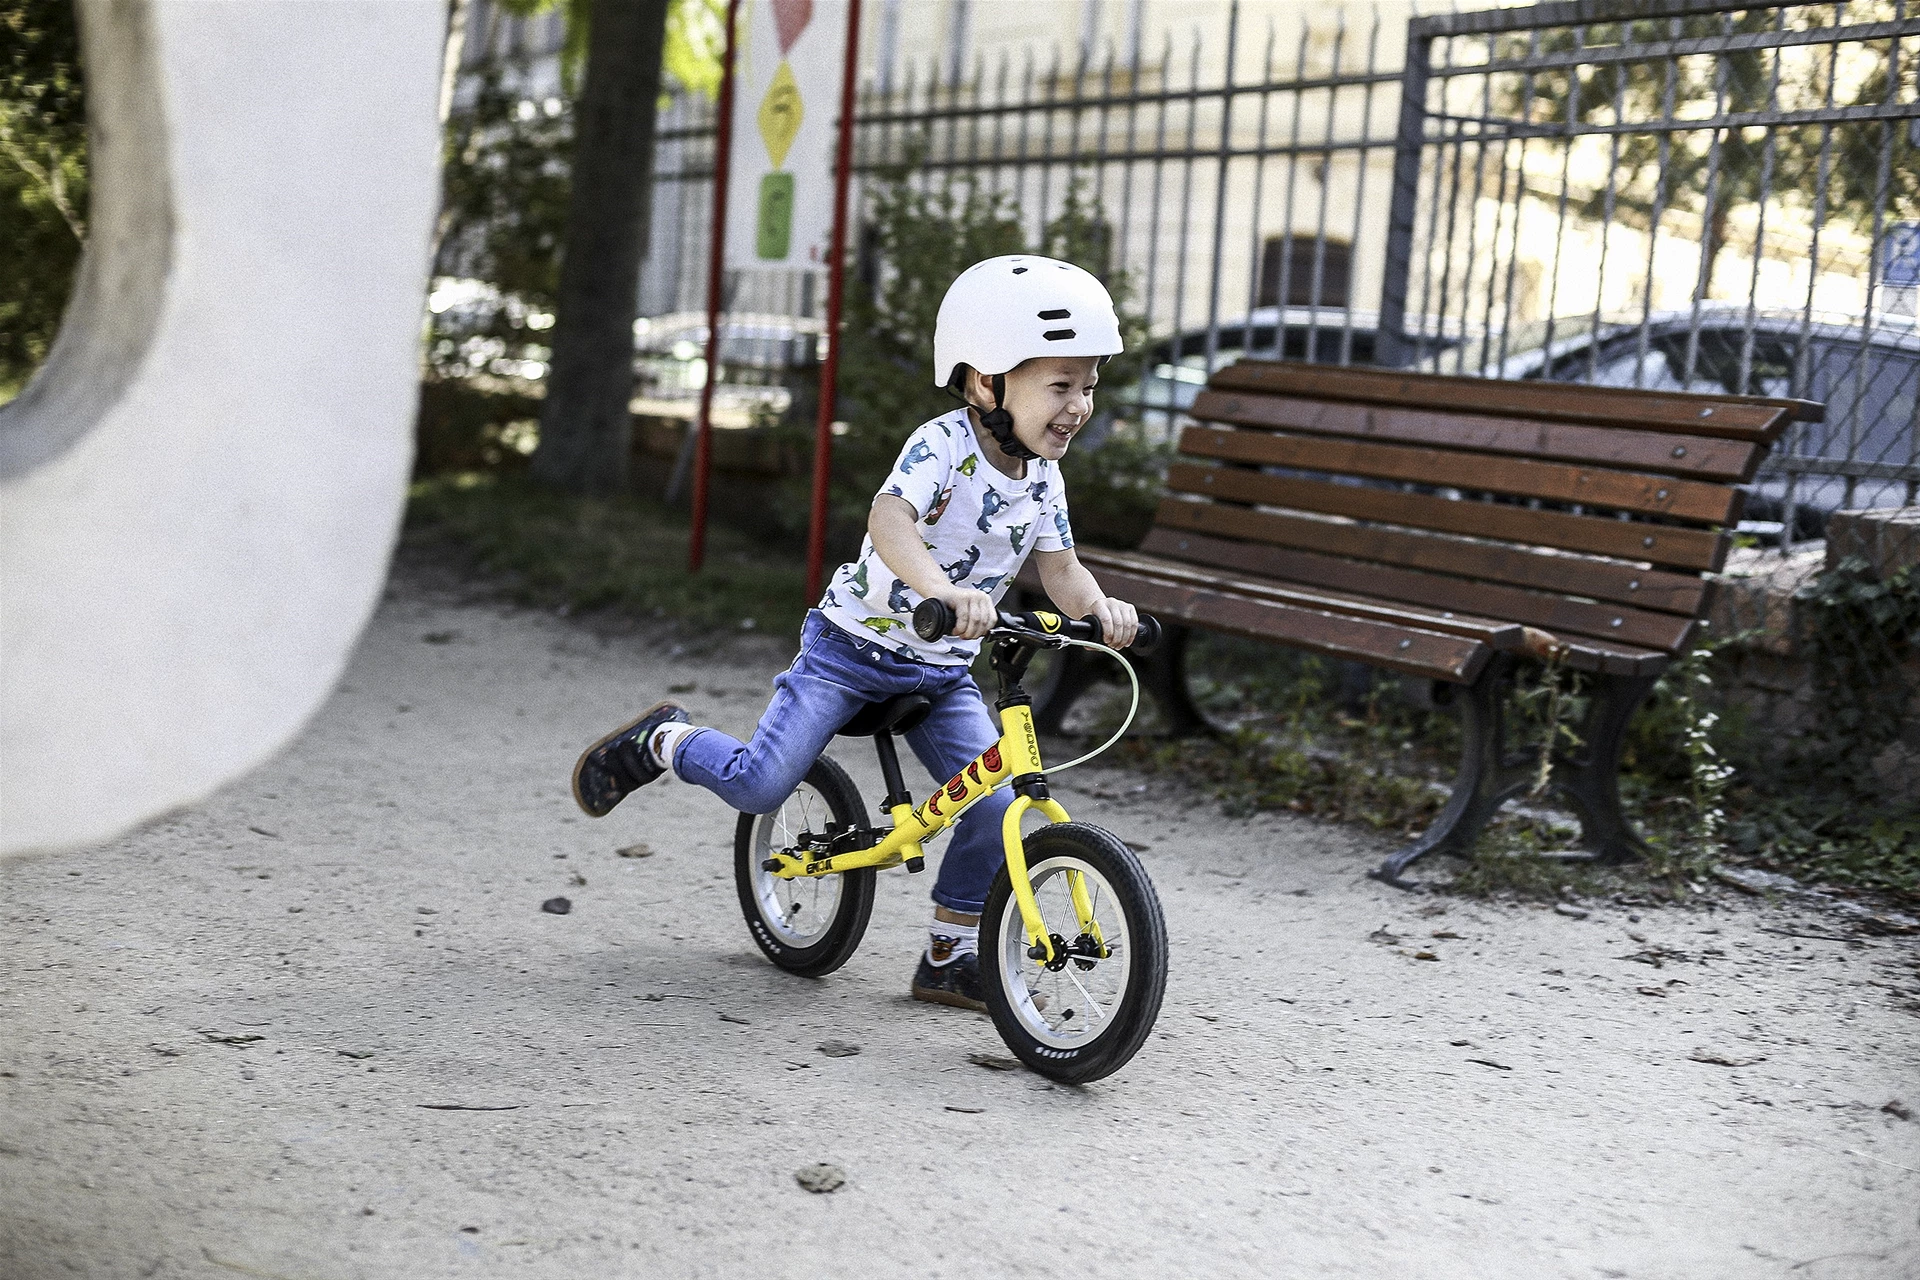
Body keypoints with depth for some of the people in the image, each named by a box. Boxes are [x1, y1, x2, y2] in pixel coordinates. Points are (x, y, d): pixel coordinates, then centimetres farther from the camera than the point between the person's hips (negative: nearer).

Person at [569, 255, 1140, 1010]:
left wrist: (1099, 605, -25)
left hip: (942, 671, 6)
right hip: (855, 644, -6)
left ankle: (949, 958, 10)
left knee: (994, 809, -9)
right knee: (760, 785, -14)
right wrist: (944, 591, -58)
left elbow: (1062, 572, -2)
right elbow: (889, 520, -40)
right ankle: (662, 742, 17)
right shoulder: (943, 445, -23)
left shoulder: (1042, 478, -1)